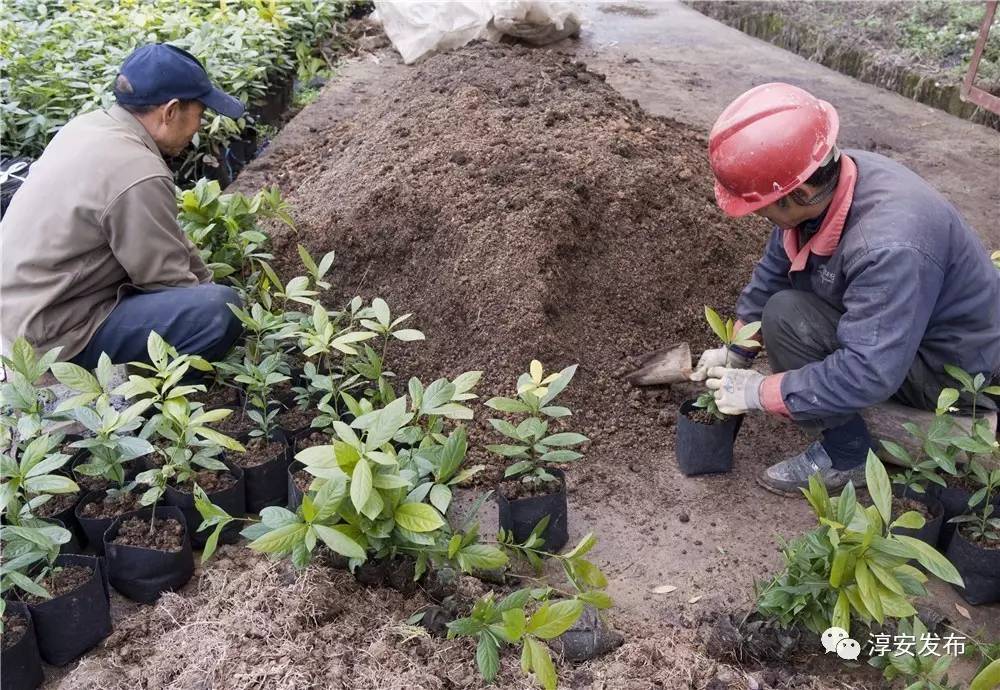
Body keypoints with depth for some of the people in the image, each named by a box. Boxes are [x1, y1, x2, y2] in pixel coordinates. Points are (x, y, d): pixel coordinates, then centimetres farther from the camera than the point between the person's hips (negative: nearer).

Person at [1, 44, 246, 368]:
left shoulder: (91, 125, 3)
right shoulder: (138, 176, -26)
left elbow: (164, 235, 11)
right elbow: (168, 282, -15)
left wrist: (207, 281, 13)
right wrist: (210, 292, 3)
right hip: (51, 334, -10)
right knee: (221, 308, -23)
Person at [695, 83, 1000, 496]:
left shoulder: (890, 247, -40)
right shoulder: (820, 182, -15)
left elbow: (869, 373, -38)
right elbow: (773, 272, -2)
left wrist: (761, 392, -28)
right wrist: (734, 353, 0)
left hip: (953, 365, -8)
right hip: (891, 322, 9)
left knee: (786, 318, -24)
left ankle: (846, 458, -6)